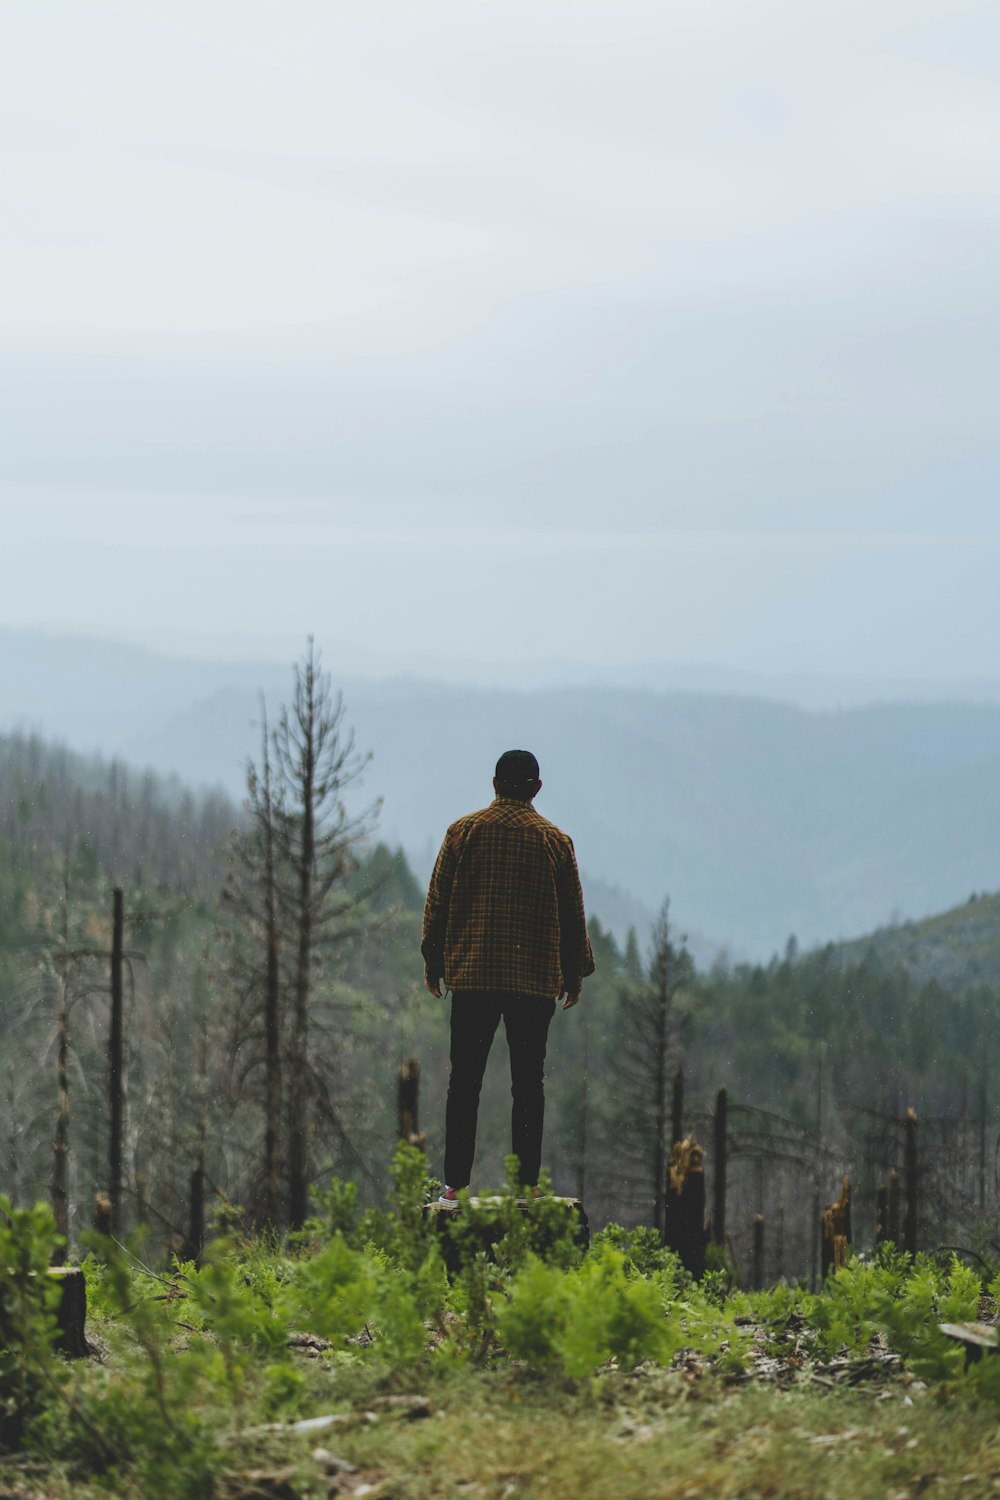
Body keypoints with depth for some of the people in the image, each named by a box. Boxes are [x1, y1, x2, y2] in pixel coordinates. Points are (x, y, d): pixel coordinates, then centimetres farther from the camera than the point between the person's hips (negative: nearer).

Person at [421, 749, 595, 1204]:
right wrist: (575, 974, 16)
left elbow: (437, 900, 3)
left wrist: (433, 960, 12)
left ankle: (456, 1183, -1)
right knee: (528, 1083, 3)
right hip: (536, 979, 0)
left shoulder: (464, 830, 3)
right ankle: (527, 1183, 0)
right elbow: (572, 914, 7)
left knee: (465, 1081, 3)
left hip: (472, 974, 0)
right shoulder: (555, 840, 3)